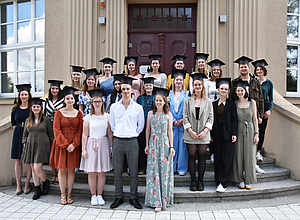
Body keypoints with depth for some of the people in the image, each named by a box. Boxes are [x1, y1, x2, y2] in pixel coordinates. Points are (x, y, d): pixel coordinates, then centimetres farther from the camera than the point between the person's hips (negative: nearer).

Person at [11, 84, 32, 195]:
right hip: (18, 135, 3)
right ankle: (18, 185, 12)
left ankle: (27, 185, 10)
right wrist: (20, 130, 0)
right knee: (18, 161, 4)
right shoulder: (15, 109, 9)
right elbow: (13, 124, 14)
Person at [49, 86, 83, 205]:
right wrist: (65, 144, -12)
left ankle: (69, 195, 13)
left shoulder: (79, 114, 6)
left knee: (71, 169, 4)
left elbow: (80, 130, 2)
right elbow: (56, 130, -4)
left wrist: (74, 144, -11)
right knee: (62, 169, 0)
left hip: (74, 145, 1)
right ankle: (63, 195, 10)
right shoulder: (59, 113, 2)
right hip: (61, 144, -1)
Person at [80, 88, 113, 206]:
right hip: (91, 144, -1)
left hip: (103, 144, 1)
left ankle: (99, 195, 16)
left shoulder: (107, 116, 6)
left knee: (101, 172, 4)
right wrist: (83, 149, -2)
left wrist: (111, 147, 2)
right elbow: (84, 135, 3)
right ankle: (93, 196, 14)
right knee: (92, 172, 2)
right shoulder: (88, 117, 3)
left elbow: (110, 133, 7)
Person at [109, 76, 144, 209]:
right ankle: (119, 197, 18)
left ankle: (133, 197, 16)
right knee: (117, 171, 6)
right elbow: (112, 124, 14)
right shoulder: (114, 107, 6)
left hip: (132, 142, -1)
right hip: (117, 141, 1)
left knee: (133, 171, 3)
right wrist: (118, 133, 7)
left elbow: (141, 125, 11)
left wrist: (133, 134, 5)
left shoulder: (138, 107, 4)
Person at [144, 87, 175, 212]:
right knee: (153, 171, -1)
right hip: (153, 144, 1)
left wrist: (171, 146, -2)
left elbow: (170, 131, 3)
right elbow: (148, 130, 10)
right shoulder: (150, 114, 7)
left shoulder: (168, 115, 3)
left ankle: (164, 199, 9)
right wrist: (147, 145, 7)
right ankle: (156, 201, 6)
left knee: (164, 170, 0)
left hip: (164, 143, -1)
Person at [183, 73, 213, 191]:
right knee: (192, 156, 3)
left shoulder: (208, 102, 7)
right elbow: (185, 117, 1)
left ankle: (200, 181, 14)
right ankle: (193, 181, 12)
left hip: (203, 134, 1)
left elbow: (211, 118, 4)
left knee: (202, 157, 4)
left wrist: (205, 131, -9)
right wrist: (191, 131, -10)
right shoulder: (188, 100, 5)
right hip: (190, 134, 0)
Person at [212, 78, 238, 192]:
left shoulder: (231, 103, 3)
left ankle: (223, 183, 2)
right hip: (217, 134, 3)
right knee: (217, 159, 6)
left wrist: (234, 134, -8)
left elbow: (234, 119, -1)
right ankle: (218, 181, 16)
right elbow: (212, 120, 9)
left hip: (228, 134, -3)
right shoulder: (214, 104, 9)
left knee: (226, 158, -3)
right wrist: (211, 134, 4)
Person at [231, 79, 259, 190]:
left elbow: (255, 119, 5)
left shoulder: (252, 102, 4)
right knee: (238, 155, 3)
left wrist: (256, 133, -1)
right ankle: (240, 180, 14)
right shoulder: (234, 104, 3)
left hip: (249, 130, 0)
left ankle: (248, 181, 14)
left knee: (249, 155, 3)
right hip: (238, 131, 0)